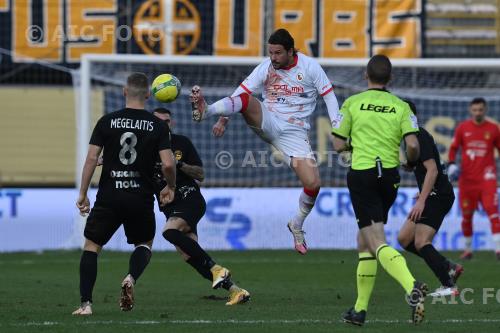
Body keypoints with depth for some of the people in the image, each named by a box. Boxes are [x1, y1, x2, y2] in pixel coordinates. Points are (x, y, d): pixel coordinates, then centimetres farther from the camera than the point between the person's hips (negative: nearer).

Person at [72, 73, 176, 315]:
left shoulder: (107, 121, -1)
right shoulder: (157, 125, -1)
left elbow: (92, 158, -5)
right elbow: (168, 164, -8)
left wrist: (83, 193, 3)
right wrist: (170, 188, 12)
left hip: (109, 197, -1)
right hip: (141, 199, 1)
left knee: (91, 246, 11)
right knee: (144, 244, 23)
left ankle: (86, 303, -3)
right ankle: (131, 278, -8)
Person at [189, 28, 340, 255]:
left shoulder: (310, 67, -4)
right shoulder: (266, 68, -1)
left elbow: (330, 98, -3)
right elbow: (240, 92, -4)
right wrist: (223, 118, -16)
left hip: (294, 131, 0)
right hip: (267, 122, 0)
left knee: (313, 184, -12)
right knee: (245, 99, -30)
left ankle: (297, 225, 16)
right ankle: (205, 111, -56)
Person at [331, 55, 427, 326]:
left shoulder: (352, 103, 0)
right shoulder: (401, 107, 4)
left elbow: (338, 145, 0)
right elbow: (413, 145, -7)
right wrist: (411, 161, 15)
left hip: (361, 174, -4)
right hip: (389, 176, 4)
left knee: (378, 244, -12)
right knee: (364, 242, 18)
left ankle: (412, 288, -37)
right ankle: (360, 309, 19)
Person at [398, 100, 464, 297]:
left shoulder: (420, 137, -16)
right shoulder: (414, 137, 15)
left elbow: (432, 170, -25)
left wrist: (421, 201, -29)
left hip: (438, 196, -10)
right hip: (433, 195, 10)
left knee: (421, 243, -16)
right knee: (404, 239, 8)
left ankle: (449, 286, -15)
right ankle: (450, 268, 10)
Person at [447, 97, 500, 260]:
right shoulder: (462, 128, 5)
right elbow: (453, 148, 10)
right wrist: (451, 164, -6)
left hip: (486, 176, -2)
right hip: (467, 178, 2)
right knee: (466, 215, 8)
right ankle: (468, 249, 24)